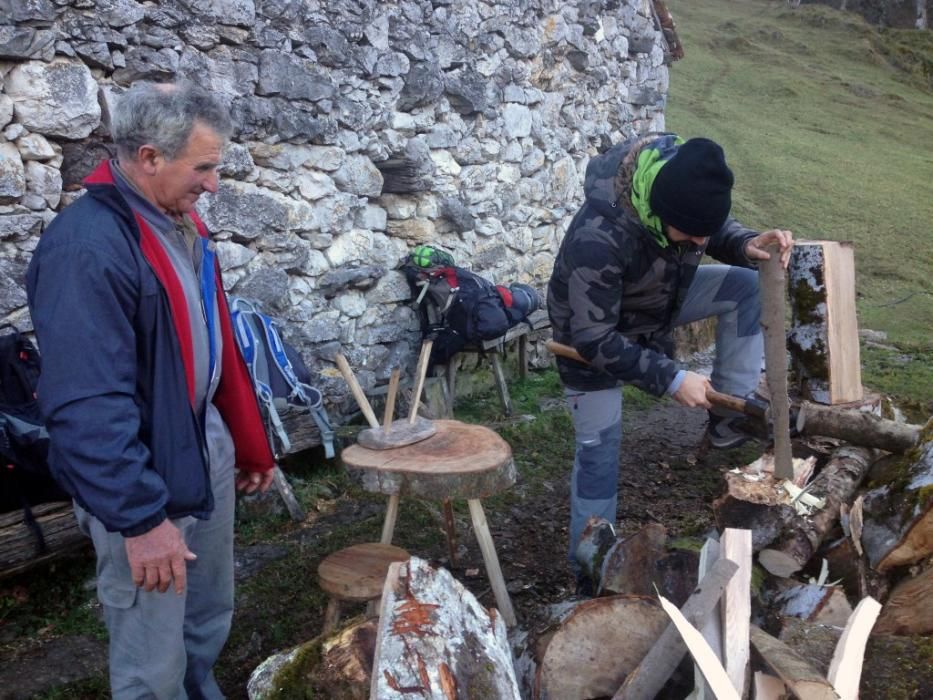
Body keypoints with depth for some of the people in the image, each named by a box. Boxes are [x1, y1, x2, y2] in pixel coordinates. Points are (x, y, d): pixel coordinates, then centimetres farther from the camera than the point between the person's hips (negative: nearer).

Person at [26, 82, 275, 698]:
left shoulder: (181, 223, 6)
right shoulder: (87, 244, -23)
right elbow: (87, 404, -26)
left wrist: (250, 443, 16)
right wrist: (138, 516, -24)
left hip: (208, 453, 8)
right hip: (143, 480, -8)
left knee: (210, 620, 24)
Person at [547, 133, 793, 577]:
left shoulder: (685, 182, -24)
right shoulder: (597, 239, -42)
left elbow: (717, 229, -2)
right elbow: (595, 341, -33)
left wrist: (748, 245, -25)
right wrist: (671, 379, -31)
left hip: (658, 299, 6)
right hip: (593, 333, -6)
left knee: (747, 283, -10)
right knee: (599, 449, 1)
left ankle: (729, 416, -1)